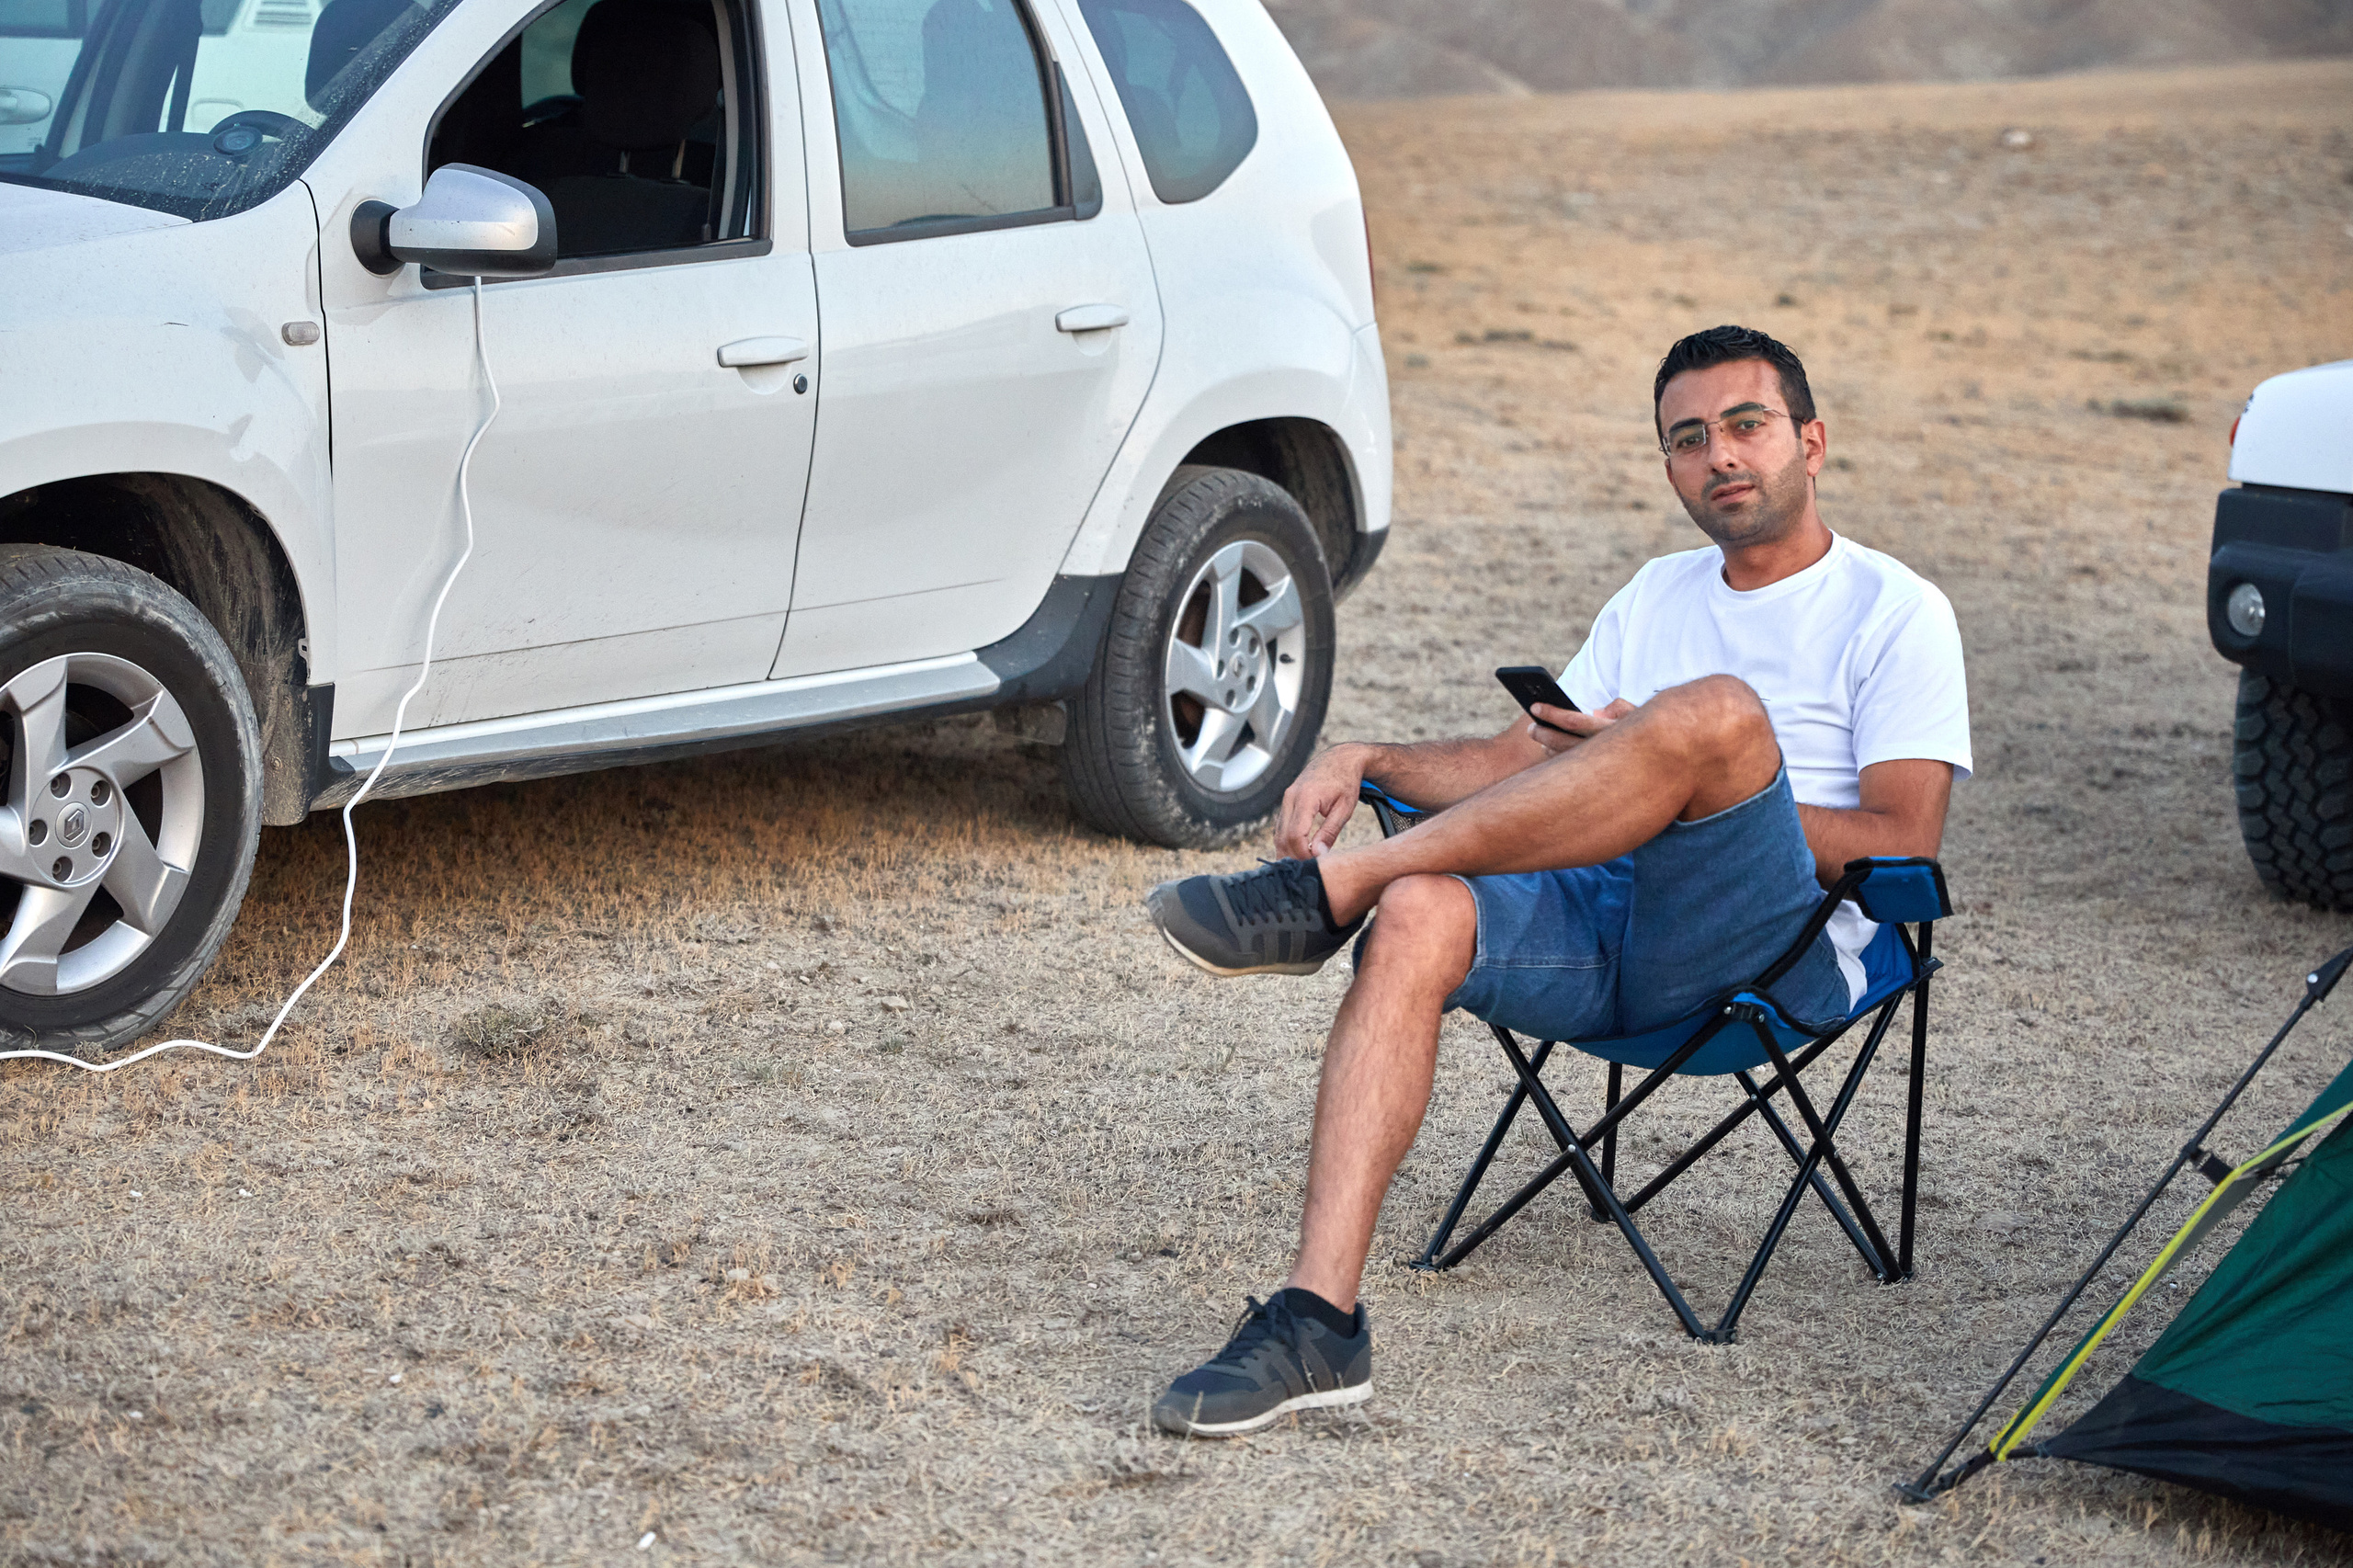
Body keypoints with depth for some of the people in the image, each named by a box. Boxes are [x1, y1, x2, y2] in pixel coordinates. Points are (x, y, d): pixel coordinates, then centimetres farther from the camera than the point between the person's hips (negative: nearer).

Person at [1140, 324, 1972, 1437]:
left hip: (1780, 953, -5)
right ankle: (1316, 1325, -37)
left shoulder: (1895, 613, 7)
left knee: (1720, 711, -34)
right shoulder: (1658, 598, 26)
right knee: (1421, 918, -29)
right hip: (1610, 938, 5)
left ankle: (1329, 889, -29)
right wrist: (1367, 761, 3)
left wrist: (1684, 783, -8)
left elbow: (1903, 844, -5)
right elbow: (1519, 762, 22)